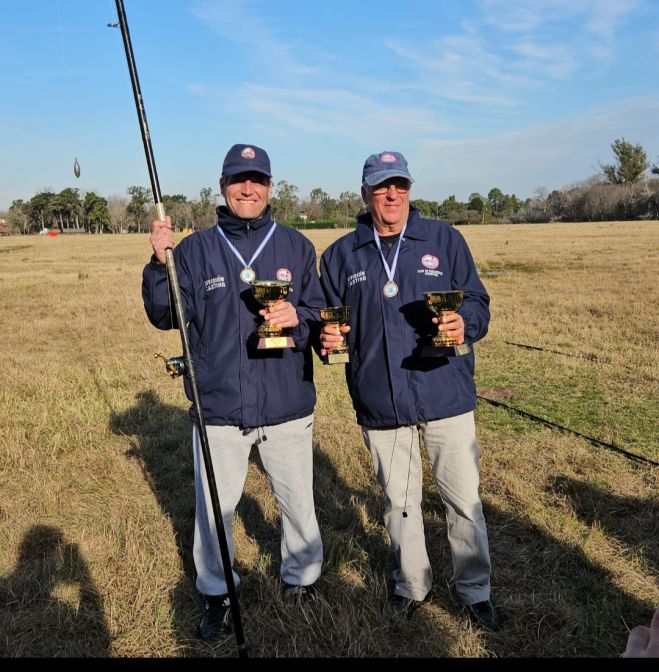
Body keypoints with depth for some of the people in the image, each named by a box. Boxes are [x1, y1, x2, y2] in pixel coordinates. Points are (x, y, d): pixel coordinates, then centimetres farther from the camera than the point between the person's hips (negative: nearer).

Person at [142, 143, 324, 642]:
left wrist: (297, 318, -18)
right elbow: (165, 317, -4)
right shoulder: (195, 250, 1)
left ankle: (301, 576, 43)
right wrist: (161, 263, -19)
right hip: (219, 408, 0)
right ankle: (217, 594, 37)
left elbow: (321, 316, 3)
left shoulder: (296, 247, 3)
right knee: (213, 508, 13)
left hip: (288, 407, 1)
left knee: (298, 502, 17)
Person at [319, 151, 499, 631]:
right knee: (399, 502, 17)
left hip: (446, 396, -1)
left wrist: (464, 324, -19)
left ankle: (474, 589, 33)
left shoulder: (445, 240, 3)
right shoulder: (341, 255, 6)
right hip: (380, 405, 1)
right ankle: (412, 584, 39)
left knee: (464, 500, 9)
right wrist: (327, 338, -12)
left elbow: (478, 303, 3)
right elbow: (328, 320, 10)